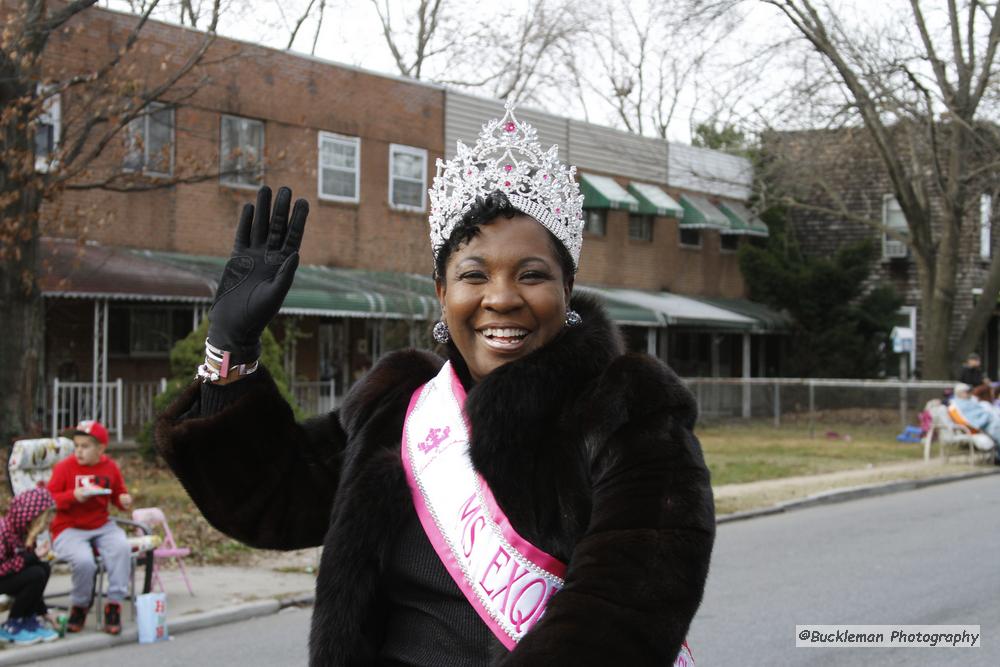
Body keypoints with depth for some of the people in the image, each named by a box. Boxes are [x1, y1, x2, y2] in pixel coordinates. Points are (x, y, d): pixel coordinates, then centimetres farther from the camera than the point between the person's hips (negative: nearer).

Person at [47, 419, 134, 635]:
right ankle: (79, 607, -2)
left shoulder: (110, 467, 6)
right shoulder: (64, 467, -4)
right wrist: (73, 496, -21)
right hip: (69, 529, -3)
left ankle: (114, 605, -17)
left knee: (122, 548, -29)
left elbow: (118, 493, 19)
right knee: (84, 561, -32)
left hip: (102, 526, 3)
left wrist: (124, 500, -5)